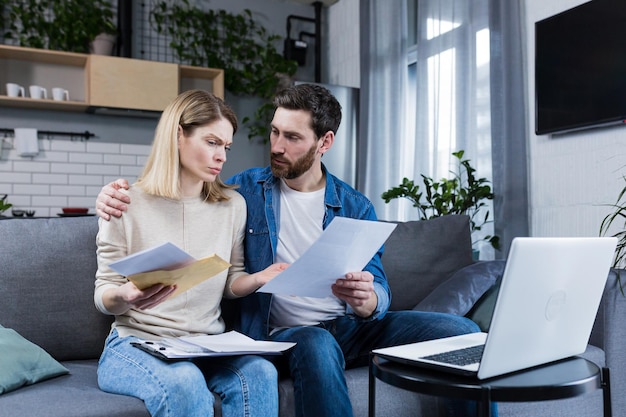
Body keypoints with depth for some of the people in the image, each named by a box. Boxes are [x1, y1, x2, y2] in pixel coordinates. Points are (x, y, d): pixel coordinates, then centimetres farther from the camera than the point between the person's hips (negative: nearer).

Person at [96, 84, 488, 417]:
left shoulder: (356, 207, 5)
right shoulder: (246, 189, 5)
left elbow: (379, 291, 0)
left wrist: (367, 300, -26)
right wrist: (120, 196, -6)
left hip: (352, 325, 2)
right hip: (287, 330, -2)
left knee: (462, 332, -18)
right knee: (316, 346, -39)